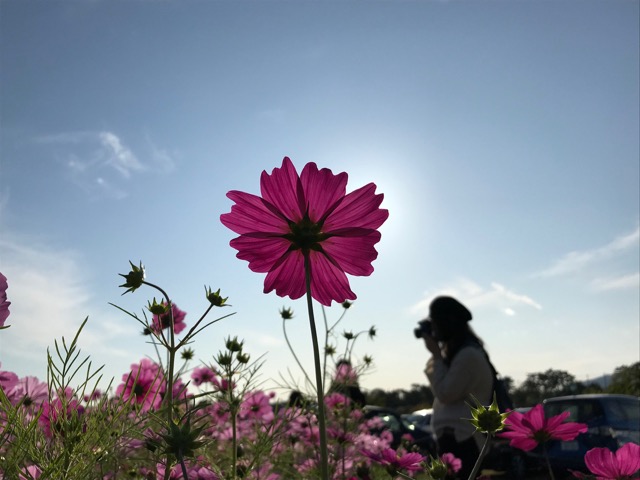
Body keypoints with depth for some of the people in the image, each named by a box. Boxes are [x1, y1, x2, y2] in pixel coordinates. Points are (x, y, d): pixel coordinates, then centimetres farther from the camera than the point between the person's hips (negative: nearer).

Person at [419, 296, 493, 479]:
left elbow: (445, 393, -18)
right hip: (456, 437, 10)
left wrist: (436, 354, -14)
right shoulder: (457, 351, 14)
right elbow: (443, 391, 21)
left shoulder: (469, 354, -18)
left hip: (461, 439, -10)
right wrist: (438, 355, 10)